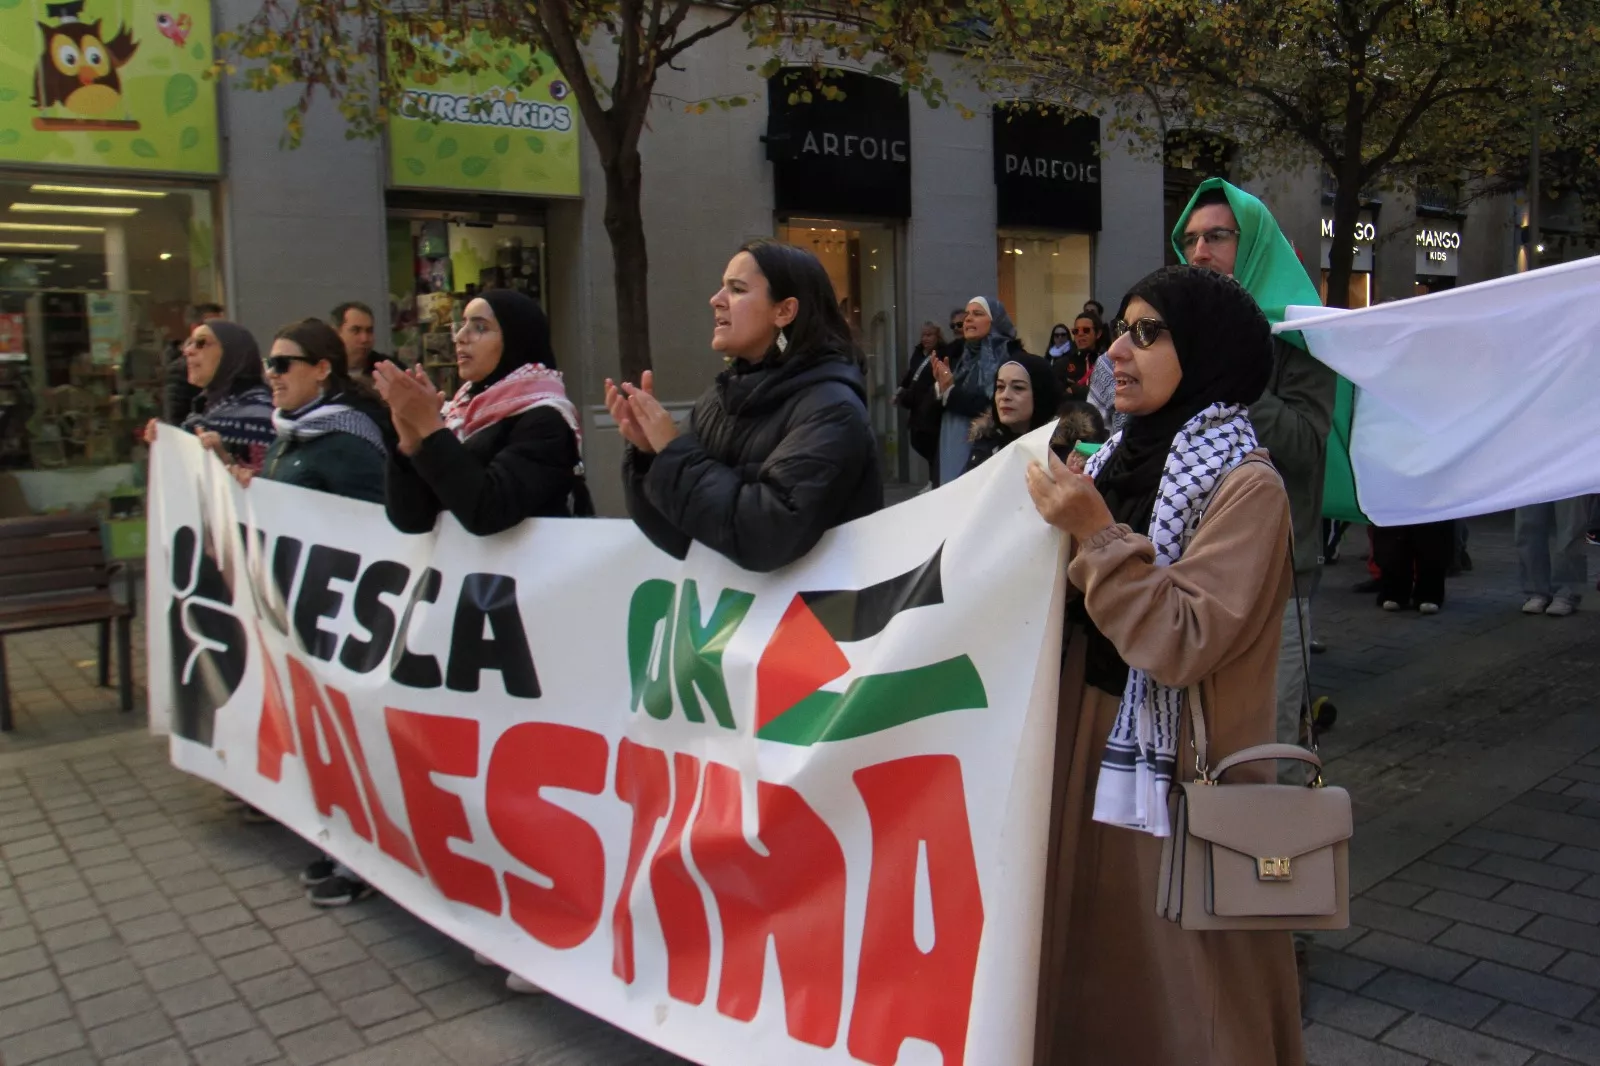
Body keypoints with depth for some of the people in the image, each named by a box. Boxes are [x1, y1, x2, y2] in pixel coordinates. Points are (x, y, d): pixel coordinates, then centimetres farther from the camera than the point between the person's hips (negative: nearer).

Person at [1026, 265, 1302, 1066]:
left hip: (1176, 776, -7)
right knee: (1094, 974, 18)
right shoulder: (1125, 454, 7)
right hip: (1088, 754, 7)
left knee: (1176, 995, 9)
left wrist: (1098, 536, -23)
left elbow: (1180, 645, -25)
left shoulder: (1246, 485, -14)